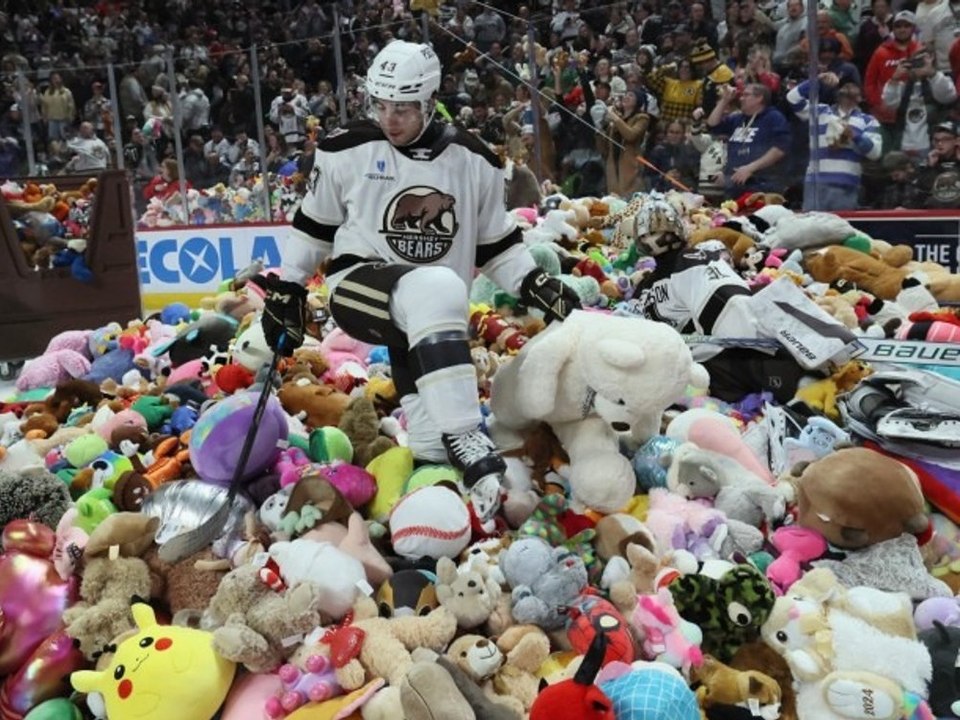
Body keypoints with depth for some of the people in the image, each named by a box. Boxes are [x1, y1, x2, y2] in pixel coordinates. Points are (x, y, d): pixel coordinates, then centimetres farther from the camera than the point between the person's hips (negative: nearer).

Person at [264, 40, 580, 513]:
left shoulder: (474, 162, 3)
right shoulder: (347, 151, -2)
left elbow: (496, 245, 12)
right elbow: (313, 225, 11)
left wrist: (538, 287, -2)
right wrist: (286, 291, 11)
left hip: (430, 314, 4)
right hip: (356, 286, -3)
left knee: (433, 446, -11)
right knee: (437, 289, -39)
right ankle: (461, 437, -39)